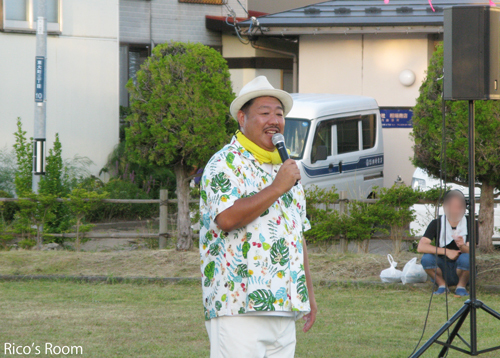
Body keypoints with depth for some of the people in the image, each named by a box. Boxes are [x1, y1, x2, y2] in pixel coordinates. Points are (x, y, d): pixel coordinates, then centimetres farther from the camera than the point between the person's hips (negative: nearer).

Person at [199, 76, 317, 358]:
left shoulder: (285, 166, 21)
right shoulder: (226, 163, -4)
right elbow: (227, 218, -21)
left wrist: (309, 294, 23)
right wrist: (277, 188, -15)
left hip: (284, 309, 8)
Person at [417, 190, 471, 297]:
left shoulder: (469, 223, -7)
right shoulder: (437, 224, -6)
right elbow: (421, 247, -17)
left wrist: (462, 246, -41)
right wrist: (446, 251, -25)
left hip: (461, 272, -1)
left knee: (466, 258, -34)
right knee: (427, 258, -28)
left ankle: (461, 286, -7)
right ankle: (442, 285, -4)